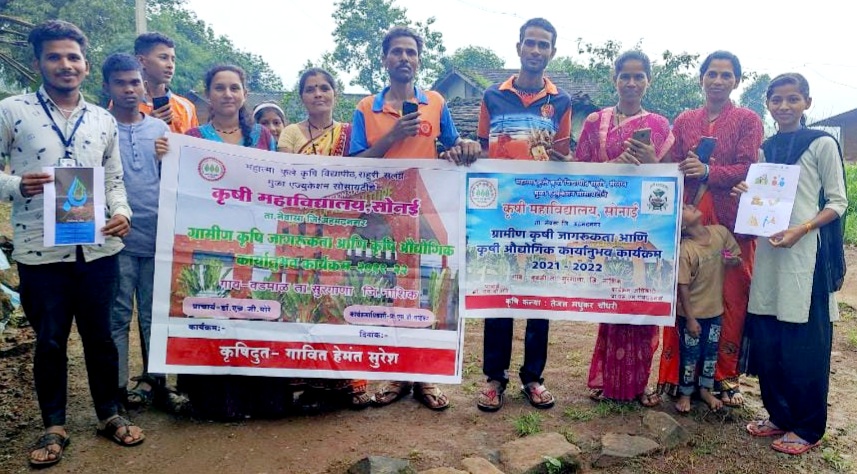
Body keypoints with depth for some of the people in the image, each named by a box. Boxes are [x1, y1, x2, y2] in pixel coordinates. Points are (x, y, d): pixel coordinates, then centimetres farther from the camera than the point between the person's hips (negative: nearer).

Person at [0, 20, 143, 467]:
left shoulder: (104, 120, 9)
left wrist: (121, 212, -6)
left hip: (98, 248, 2)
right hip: (40, 251, -2)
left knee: (100, 335, 12)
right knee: (50, 341, 9)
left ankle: (109, 414, 29)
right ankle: (53, 425, 27)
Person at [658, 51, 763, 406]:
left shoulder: (748, 120, 5)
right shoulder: (684, 121, 14)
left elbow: (748, 169, -6)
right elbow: (671, 167, 11)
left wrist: (708, 171, -19)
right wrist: (684, 167, -9)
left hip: (732, 219, -1)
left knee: (732, 297, 1)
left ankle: (725, 375, 16)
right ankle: (673, 372, 10)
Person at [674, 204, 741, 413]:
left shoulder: (720, 232, -9)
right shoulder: (685, 249, -23)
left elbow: (737, 258, 7)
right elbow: (683, 287, -20)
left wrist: (733, 260, -17)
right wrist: (690, 318, -18)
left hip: (715, 309, 5)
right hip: (692, 313, -5)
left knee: (711, 352, 18)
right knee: (690, 354, 9)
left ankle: (706, 390, 38)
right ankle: (685, 394, 28)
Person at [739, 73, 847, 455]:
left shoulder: (822, 144, -1)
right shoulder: (766, 148, 14)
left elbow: (838, 203, -3)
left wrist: (802, 229, -18)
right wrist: (746, 196, -1)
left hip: (805, 253, -5)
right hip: (767, 252, 5)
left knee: (803, 343, 0)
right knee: (766, 340, 8)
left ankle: (807, 427, 14)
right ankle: (779, 415, 24)